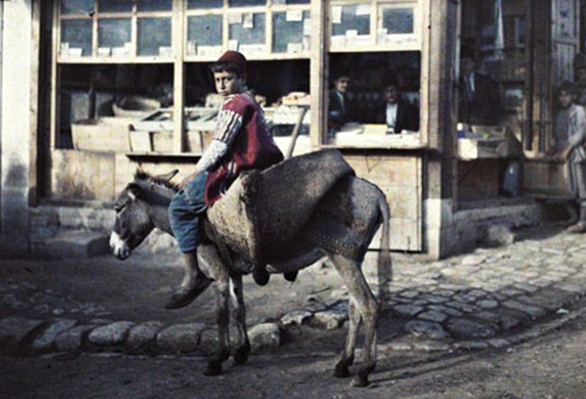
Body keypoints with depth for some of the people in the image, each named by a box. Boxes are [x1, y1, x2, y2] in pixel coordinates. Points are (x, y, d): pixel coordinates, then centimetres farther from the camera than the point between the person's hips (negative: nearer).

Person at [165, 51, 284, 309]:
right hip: (256, 169, 11)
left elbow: (220, 145, -17)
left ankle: (192, 275, -14)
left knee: (179, 207, -9)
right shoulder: (250, 102, 21)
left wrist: (196, 173, -15)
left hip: (235, 172, -11)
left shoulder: (235, 103, -10)